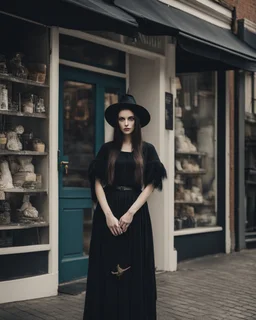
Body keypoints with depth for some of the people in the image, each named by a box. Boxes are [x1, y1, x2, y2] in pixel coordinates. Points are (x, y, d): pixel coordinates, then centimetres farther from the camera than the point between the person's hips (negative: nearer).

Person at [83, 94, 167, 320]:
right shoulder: (107, 149, 7)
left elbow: (150, 185, -1)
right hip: (108, 213, 1)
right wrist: (108, 215, -12)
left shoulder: (147, 150, 5)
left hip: (136, 213, 0)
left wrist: (130, 213, -11)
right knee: (108, 269, 3)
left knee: (135, 269, 2)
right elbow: (98, 184, 0)